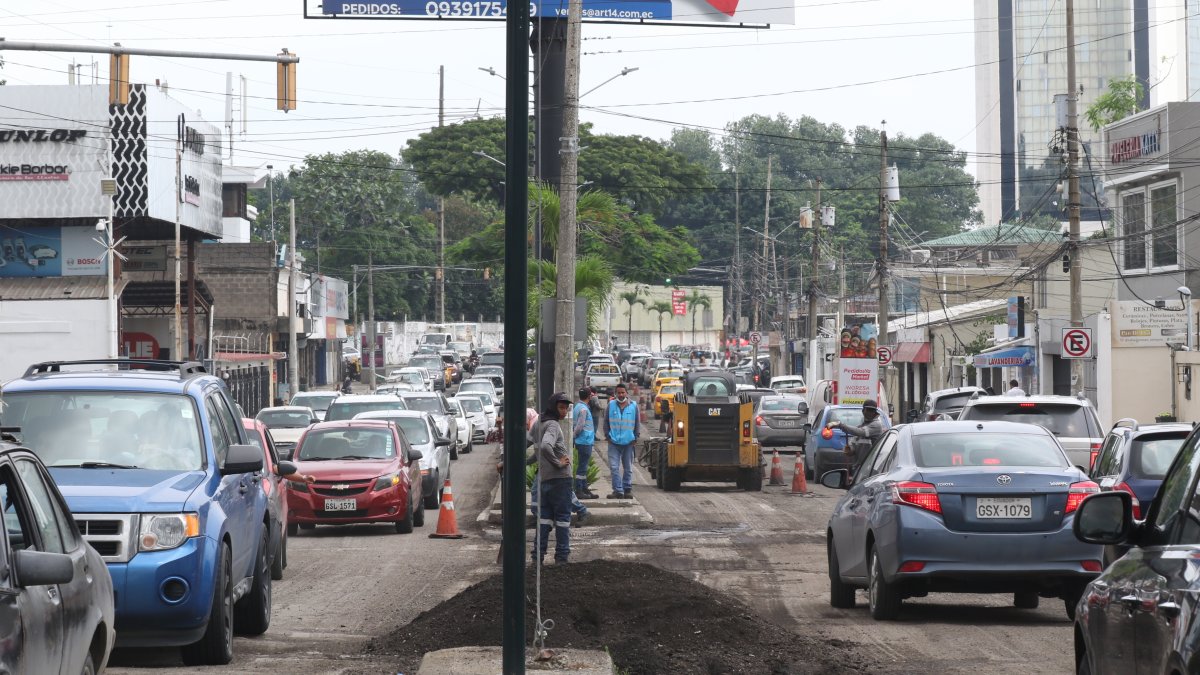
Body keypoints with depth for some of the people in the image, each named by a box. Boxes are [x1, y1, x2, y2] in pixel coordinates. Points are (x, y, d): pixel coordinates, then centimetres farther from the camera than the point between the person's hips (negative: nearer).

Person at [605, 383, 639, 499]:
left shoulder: (633, 406, 4)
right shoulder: (611, 405, 3)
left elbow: (637, 424, 9)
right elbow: (606, 422, 8)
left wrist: (635, 438, 2)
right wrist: (607, 435, 0)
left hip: (628, 442, 1)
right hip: (614, 442, -1)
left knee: (628, 468, 9)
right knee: (614, 467, -8)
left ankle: (627, 490, 17)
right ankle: (618, 491, -6)